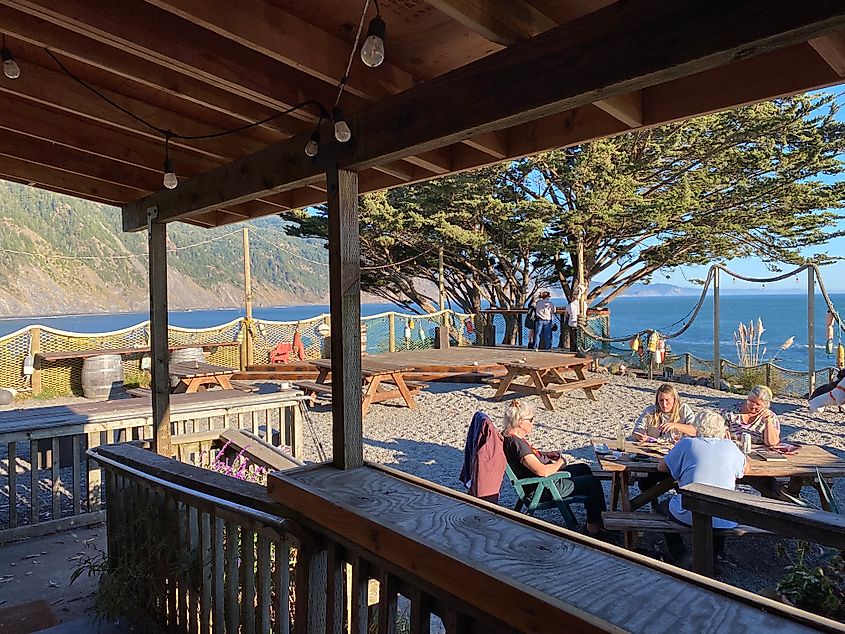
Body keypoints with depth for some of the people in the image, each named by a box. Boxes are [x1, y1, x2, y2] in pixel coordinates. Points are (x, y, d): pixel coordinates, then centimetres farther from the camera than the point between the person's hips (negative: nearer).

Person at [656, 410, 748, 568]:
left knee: (662, 507, 27)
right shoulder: (730, 446, 7)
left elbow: (661, 467, 9)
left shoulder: (687, 443, 0)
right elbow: (745, 468, 26)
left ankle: (683, 558, 12)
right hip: (724, 518, 3)